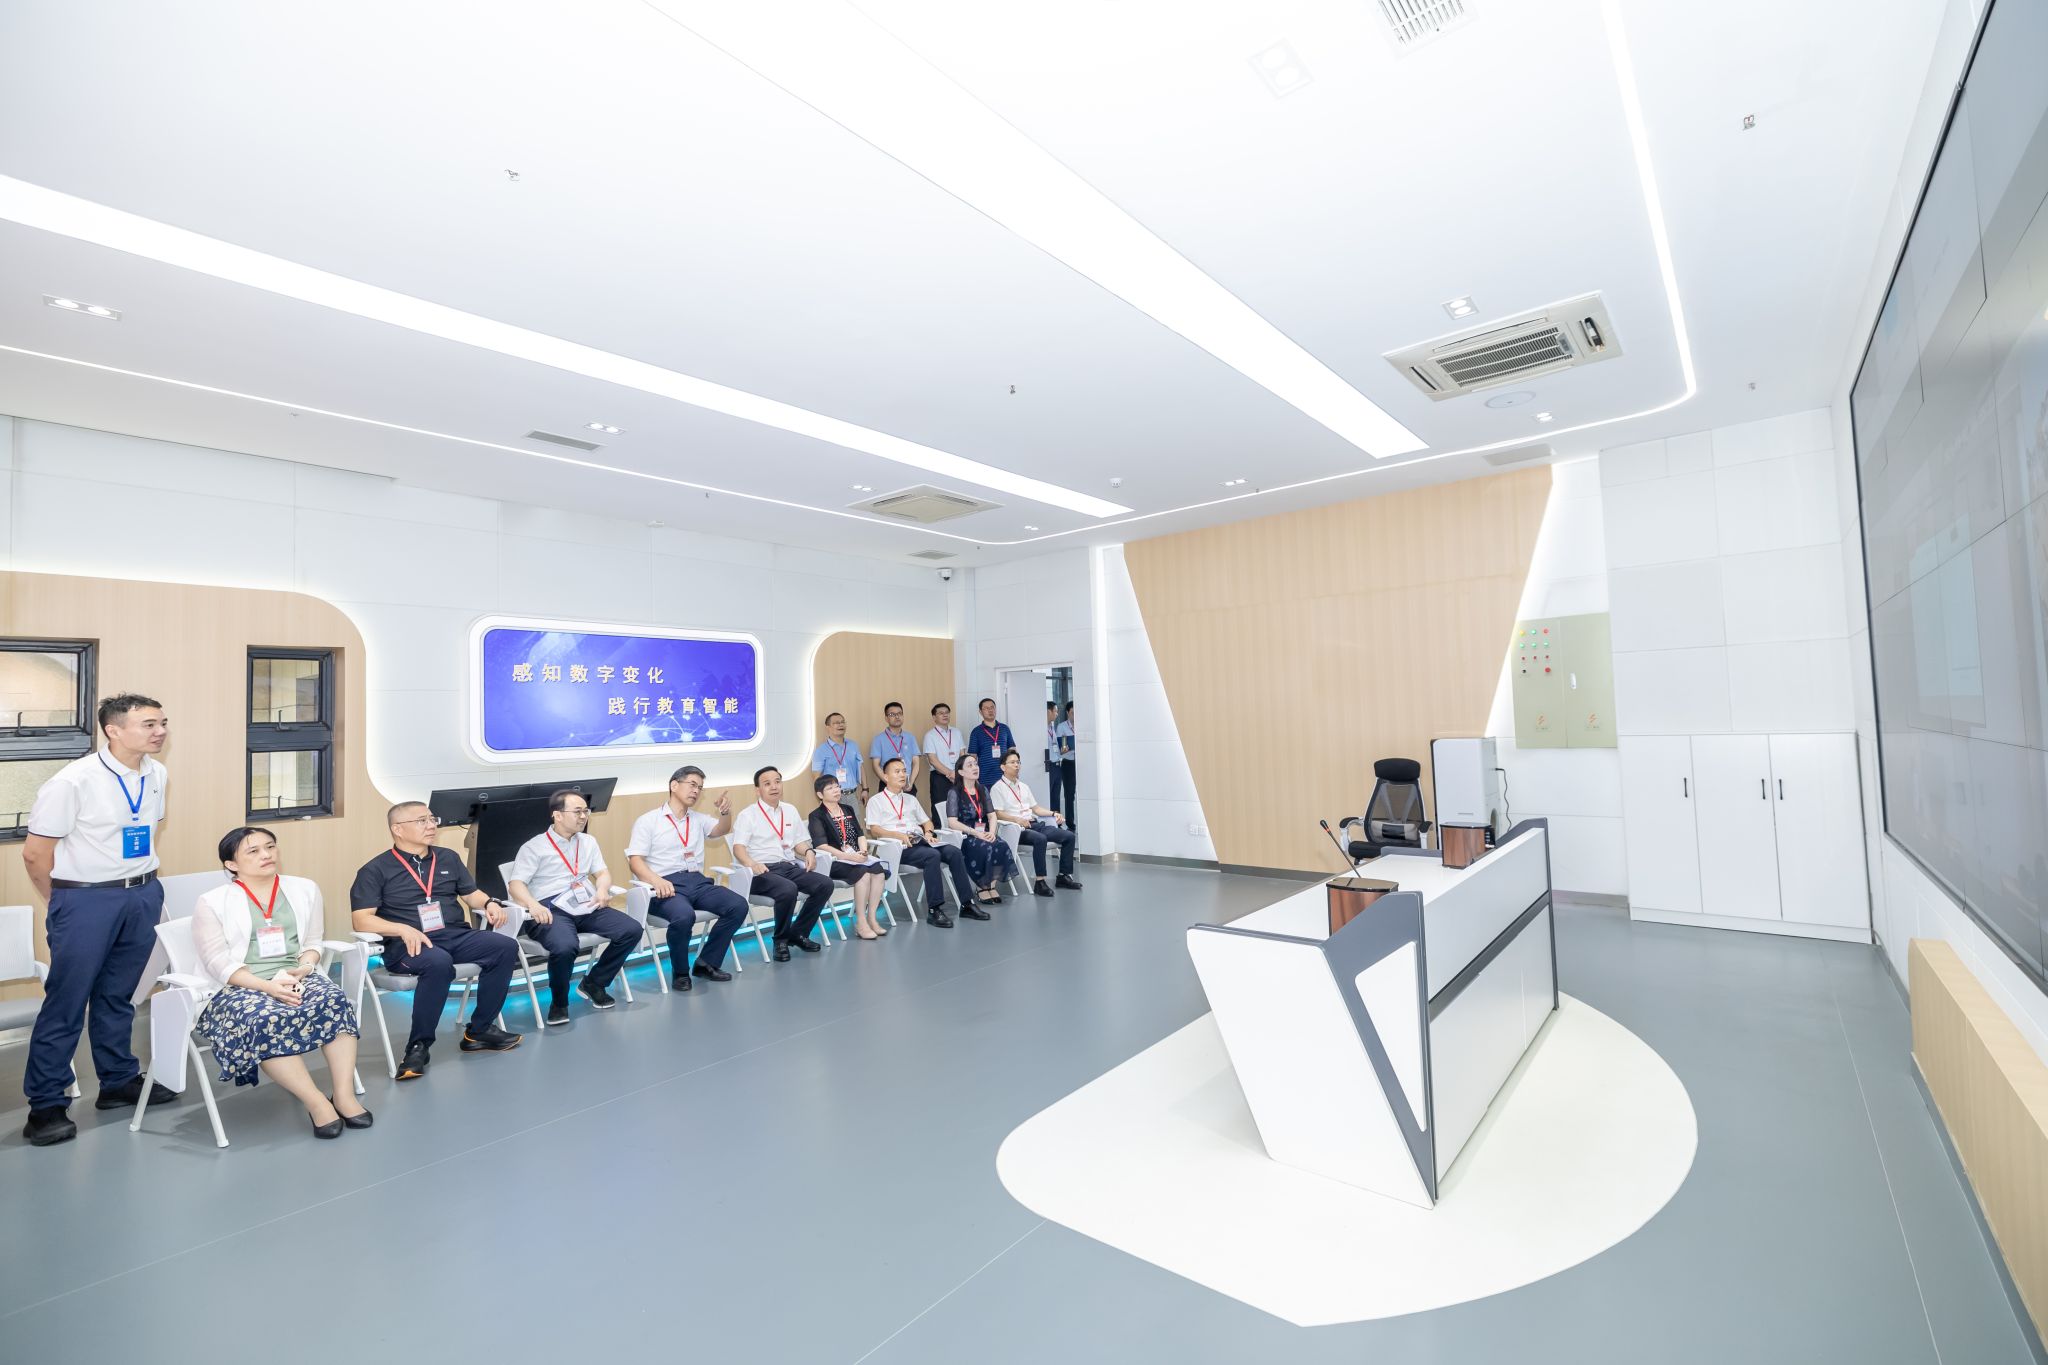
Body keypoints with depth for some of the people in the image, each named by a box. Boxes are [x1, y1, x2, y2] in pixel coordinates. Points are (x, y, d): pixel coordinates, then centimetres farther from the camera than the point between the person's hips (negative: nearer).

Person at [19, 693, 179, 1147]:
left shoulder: (156, 775, 3)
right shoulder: (72, 781, -15)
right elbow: (35, 853, -8)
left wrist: (144, 883, 15)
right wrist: (65, 904, 2)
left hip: (143, 896, 5)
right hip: (87, 901, -5)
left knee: (117, 996, 17)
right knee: (65, 1003, 2)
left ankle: (119, 1082, 29)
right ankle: (45, 1105, 15)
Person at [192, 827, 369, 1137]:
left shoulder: (304, 889, 16)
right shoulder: (212, 902, 5)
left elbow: (313, 942, 12)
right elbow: (218, 962, -4)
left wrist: (302, 970, -11)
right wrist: (267, 985, -19)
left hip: (298, 978, 3)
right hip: (242, 987, -2)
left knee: (335, 1002, -31)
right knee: (266, 1021, -36)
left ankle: (344, 1095, -31)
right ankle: (316, 1102, -31)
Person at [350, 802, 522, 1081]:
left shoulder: (448, 858, 16)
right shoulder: (376, 870, 1)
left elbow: (470, 894, 20)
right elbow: (362, 920, -7)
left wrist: (489, 903, -3)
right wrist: (404, 929, -24)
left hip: (455, 936, 5)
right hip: (406, 944, -5)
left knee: (506, 947, -20)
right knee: (439, 963, -38)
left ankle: (479, 1030, -6)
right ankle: (418, 1046, -19)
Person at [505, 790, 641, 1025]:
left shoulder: (588, 842, 19)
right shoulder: (534, 847, 2)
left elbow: (603, 873, 16)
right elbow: (515, 884, -6)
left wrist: (602, 890, -8)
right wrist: (533, 905, -25)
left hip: (587, 906, 6)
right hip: (551, 909, -5)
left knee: (632, 930, -14)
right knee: (565, 947, -36)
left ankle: (594, 983, 8)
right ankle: (559, 1002, -5)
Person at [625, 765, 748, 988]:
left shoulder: (698, 819, 23)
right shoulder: (648, 821, 5)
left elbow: (722, 830, 9)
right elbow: (634, 859, -4)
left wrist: (726, 812, -13)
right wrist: (656, 880, -23)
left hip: (697, 882, 5)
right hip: (667, 885, -5)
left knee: (738, 905, -18)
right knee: (684, 916, -36)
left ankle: (707, 963, -1)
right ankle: (680, 972, -8)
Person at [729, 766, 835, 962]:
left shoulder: (790, 811, 19)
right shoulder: (747, 815, 2)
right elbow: (738, 847, -9)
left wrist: (808, 852, -2)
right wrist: (751, 863, -30)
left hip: (789, 867, 6)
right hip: (763, 872, -5)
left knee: (825, 884, -18)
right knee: (789, 889, -35)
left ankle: (798, 933, -1)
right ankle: (781, 940, -9)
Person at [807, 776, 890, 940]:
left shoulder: (848, 810, 20)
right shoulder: (817, 816, 0)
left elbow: (860, 835, 17)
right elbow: (821, 846, -12)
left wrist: (863, 851, -5)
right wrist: (848, 856, -20)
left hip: (856, 857, 6)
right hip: (833, 861, -6)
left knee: (879, 870, -23)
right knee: (863, 873, -31)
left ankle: (871, 918, -16)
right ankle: (860, 922, -22)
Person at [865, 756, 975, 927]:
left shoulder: (911, 799, 30)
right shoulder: (876, 800, 11)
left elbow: (926, 822, 29)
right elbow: (874, 829, -2)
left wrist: (928, 833, 4)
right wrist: (898, 835, -18)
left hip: (920, 842, 6)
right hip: (899, 848, -6)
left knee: (954, 852, -20)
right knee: (933, 855, -33)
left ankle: (967, 902, -18)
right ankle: (934, 910, -31)